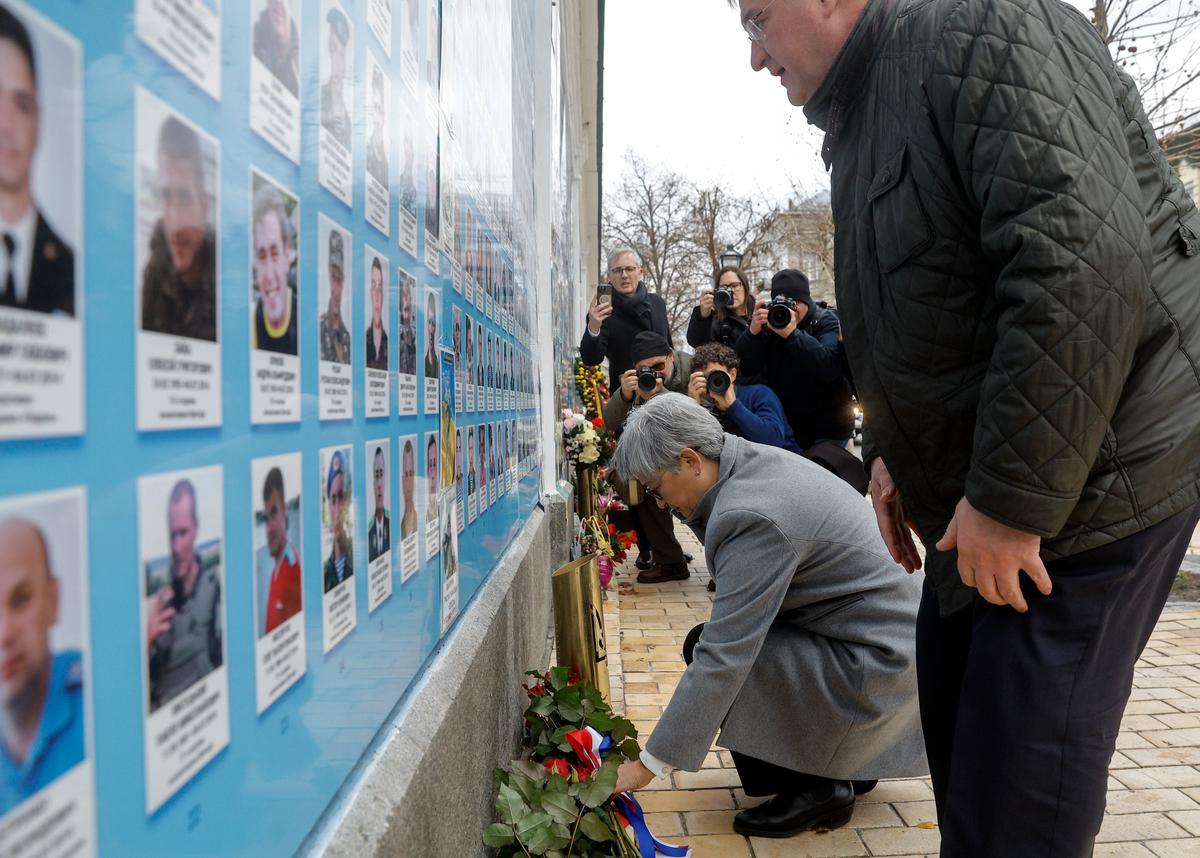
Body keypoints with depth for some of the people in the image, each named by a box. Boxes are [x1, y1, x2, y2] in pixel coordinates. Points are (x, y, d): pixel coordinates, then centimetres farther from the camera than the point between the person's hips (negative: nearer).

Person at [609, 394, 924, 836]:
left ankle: (815, 787, 3)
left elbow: (721, 658, -28)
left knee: (707, 649, -15)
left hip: (875, 663, -10)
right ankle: (847, 763, 23)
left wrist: (649, 765, -22)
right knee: (717, 639, 13)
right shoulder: (750, 458, -2)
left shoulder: (753, 517, -29)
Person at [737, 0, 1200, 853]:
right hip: (979, 496, 9)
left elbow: (1085, 265, -26)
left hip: (1086, 483, -9)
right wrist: (891, 448, 11)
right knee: (959, 741, 19)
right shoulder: (861, 116, 15)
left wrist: (1013, 498, -25)